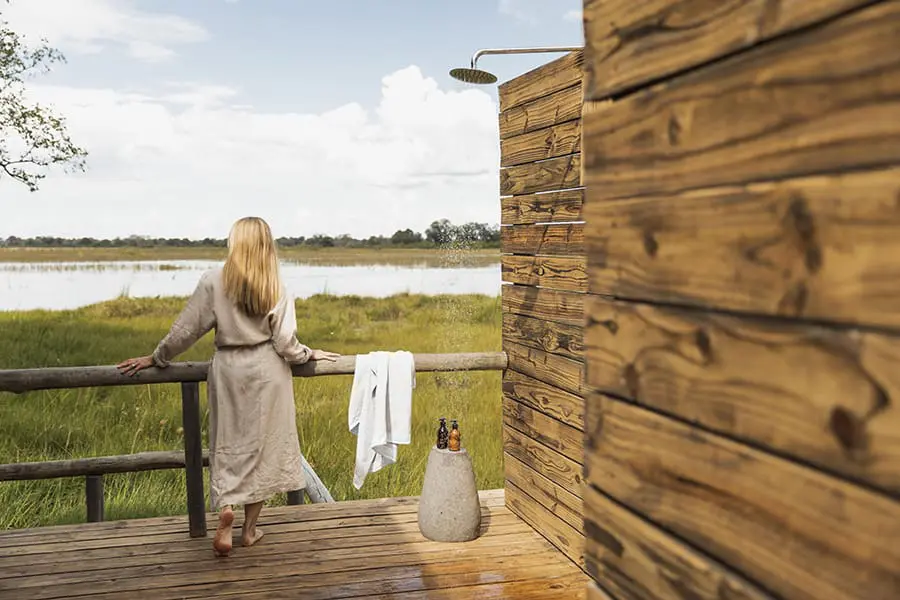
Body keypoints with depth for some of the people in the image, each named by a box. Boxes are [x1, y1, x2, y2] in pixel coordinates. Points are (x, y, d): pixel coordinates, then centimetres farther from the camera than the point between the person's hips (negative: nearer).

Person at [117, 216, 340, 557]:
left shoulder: (214, 282, -7)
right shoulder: (276, 289, -5)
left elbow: (186, 329, -4)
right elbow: (285, 344, -7)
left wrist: (156, 359, 8)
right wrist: (311, 355, 12)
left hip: (228, 370, 0)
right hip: (267, 373, 0)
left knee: (228, 446, 12)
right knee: (261, 446, 9)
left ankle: (225, 508, -11)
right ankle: (250, 529, 17)